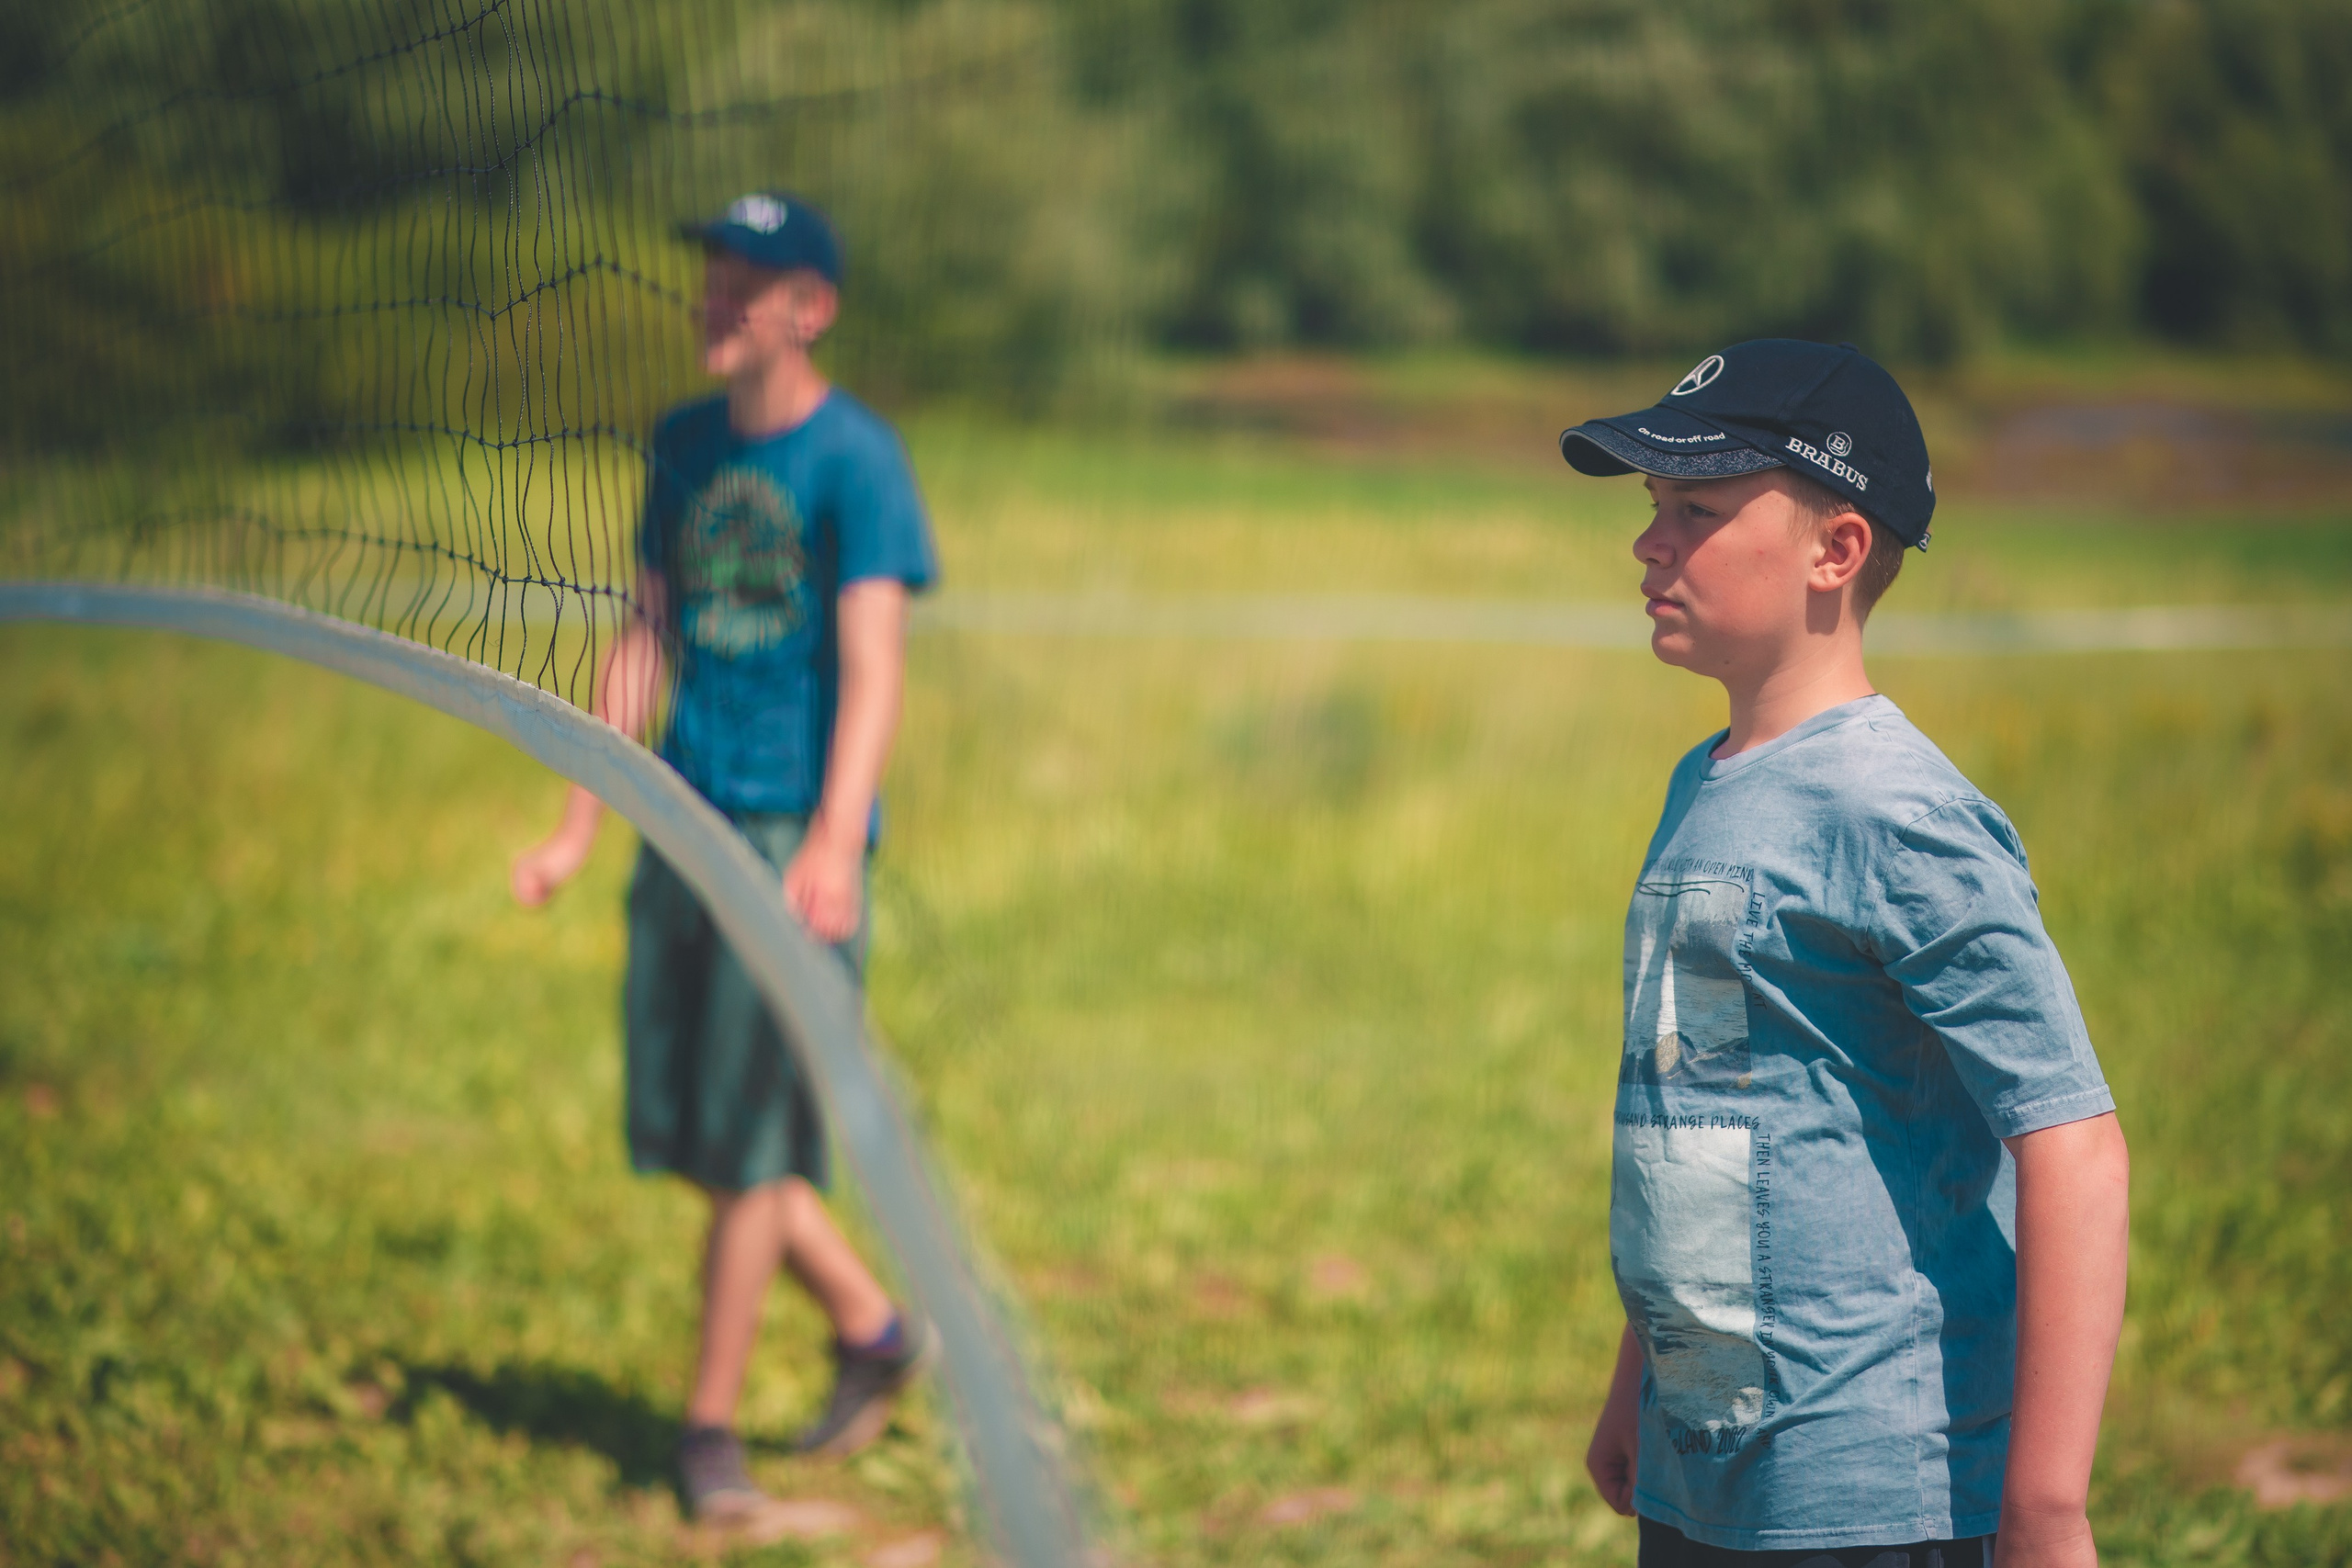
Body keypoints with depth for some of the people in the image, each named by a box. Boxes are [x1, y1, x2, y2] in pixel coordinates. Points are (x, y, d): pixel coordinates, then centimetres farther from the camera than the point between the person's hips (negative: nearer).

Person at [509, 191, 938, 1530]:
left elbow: (874, 666, -18)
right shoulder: (685, 445, 11)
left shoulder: (857, 459, -9)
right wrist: (580, 831, 14)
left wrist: (832, 844, -31)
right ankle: (871, 1325, 28)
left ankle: (712, 1428, 7)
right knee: (686, 1129, 9)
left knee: (747, 1137, -5)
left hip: (799, 830, -7)